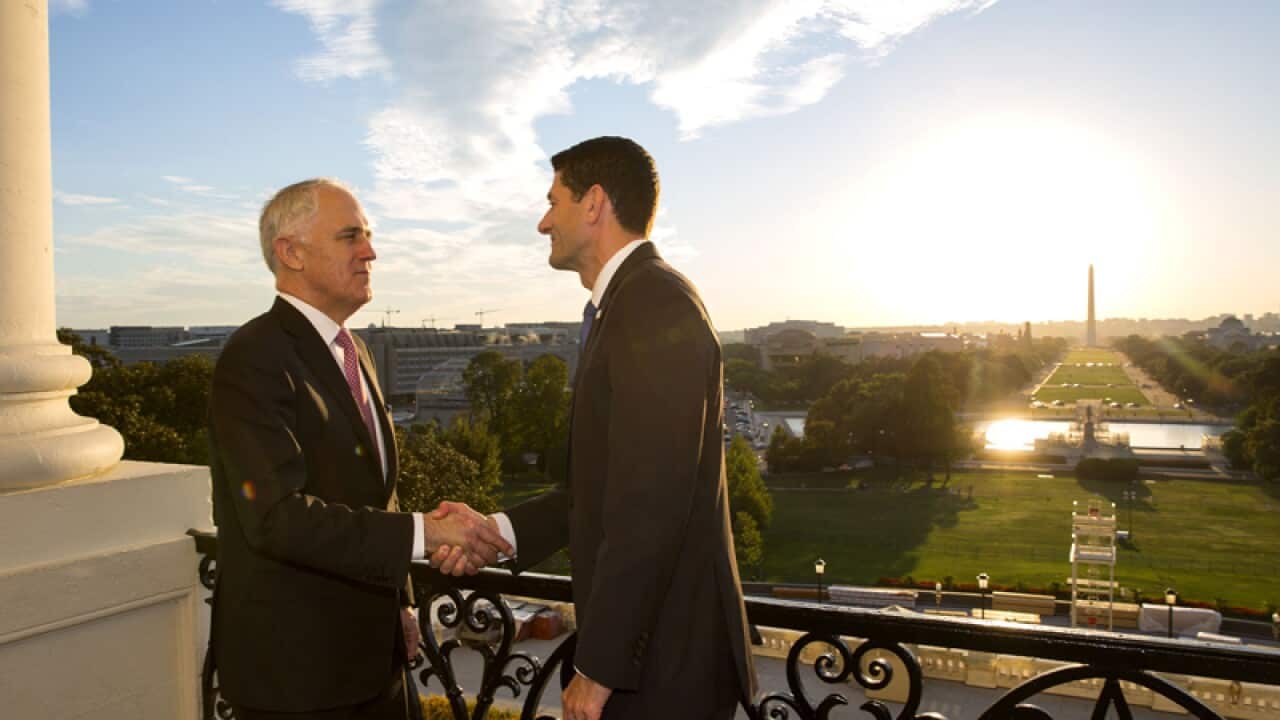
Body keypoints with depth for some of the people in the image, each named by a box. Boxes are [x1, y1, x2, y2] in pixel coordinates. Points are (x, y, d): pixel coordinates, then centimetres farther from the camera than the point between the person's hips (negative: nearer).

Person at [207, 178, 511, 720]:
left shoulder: (352, 351, 10)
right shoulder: (254, 358, -17)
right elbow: (278, 516, -26)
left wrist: (398, 603, 13)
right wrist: (425, 533, -28)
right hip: (293, 664, -7)